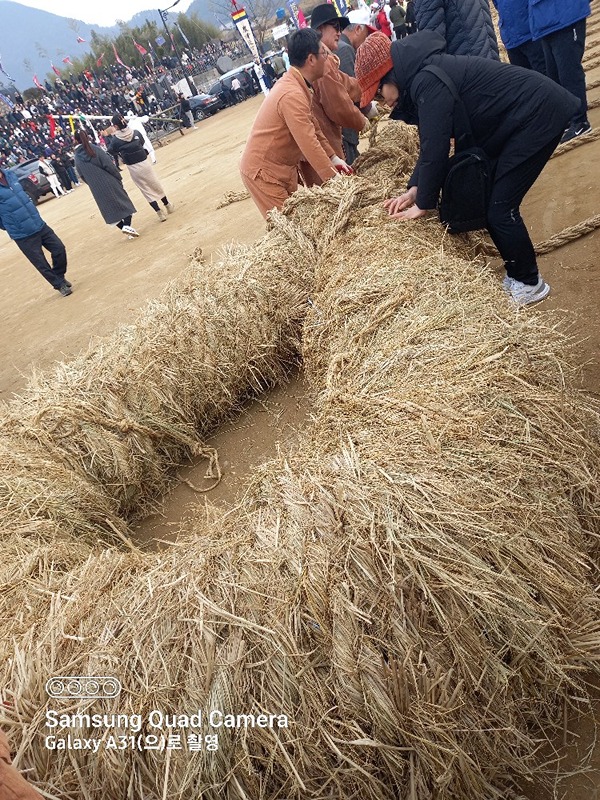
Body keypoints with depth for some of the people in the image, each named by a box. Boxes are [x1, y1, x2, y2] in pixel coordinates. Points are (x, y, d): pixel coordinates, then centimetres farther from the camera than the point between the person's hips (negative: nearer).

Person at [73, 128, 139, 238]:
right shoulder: (95, 149, -9)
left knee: (109, 209, 14)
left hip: (97, 189, 3)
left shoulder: (77, 157, 2)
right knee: (124, 202, 6)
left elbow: (82, 176, 8)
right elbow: (108, 165, -13)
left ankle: (124, 227, 12)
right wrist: (119, 177, -1)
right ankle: (127, 225, -17)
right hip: (110, 182, -3)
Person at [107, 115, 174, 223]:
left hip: (133, 168, -2)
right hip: (145, 163, 2)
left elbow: (111, 152, 1)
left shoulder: (115, 140, -13)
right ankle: (168, 205, 31)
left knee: (146, 190, 8)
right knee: (156, 185, 18)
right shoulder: (136, 133, -6)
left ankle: (160, 212, 2)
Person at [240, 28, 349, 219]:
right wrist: (333, 178, -22)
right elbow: (309, 143, -27)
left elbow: (312, 126, 14)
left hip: (284, 168, 9)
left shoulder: (296, 83, 8)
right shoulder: (292, 94, -24)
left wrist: (333, 158, 6)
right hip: (264, 172, -9)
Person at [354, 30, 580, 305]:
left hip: (538, 114, -10)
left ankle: (529, 284, 8)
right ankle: (518, 272, 24)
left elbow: (435, 147, -24)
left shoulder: (428, 83, -23)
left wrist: (423, 203, -14)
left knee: (499, 207, -10)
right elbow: (433, 141, 11)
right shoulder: (421, 76, 8)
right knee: (483, 198, 11)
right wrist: (414, 188, 2)